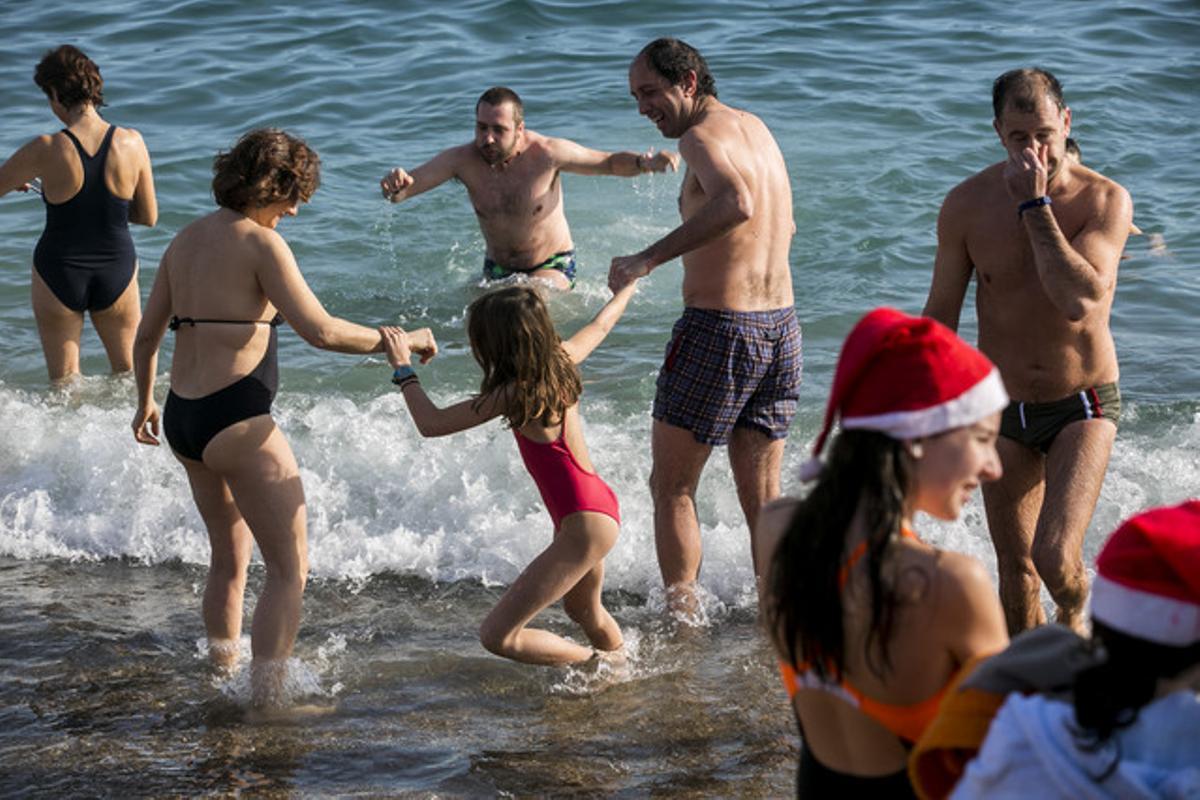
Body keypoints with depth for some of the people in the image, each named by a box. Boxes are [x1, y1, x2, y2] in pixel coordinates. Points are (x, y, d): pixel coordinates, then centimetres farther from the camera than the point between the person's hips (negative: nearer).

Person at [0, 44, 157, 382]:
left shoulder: (46, 151, -20)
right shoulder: (131, 143, -13)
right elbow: (149, 216, -3)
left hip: (59, 276, -2)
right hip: (117, 272, 2)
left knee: (64, 379, 16)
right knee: (130, 373, 22)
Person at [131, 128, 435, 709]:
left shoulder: (186, 239, 12)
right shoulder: (260, 242, -11)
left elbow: (146, 337, 19)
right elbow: (321, 331, -19)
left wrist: (144, 402, 35)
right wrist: (400, 341, -7)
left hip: (183, 421, 8)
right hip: (237, 421, -8)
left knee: (230, 556, 25)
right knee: (290, 569, 1)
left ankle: (223, 670, 35)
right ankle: (267, 697, -4)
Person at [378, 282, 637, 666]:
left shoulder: (516, 393, -24)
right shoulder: (560, 358, -1)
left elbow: (433, 424, -22)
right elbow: (600, 326, 21)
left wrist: (403, 368, -9)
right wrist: (627, 286, 40)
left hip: (584, 526, -10)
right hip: (600, 508, 10)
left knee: (498, 636, -11)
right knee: (584, 610, 35)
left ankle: (597, 664, 4)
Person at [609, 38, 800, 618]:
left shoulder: (702, 136, -12)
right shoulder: (756, 126, 15)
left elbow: (736, 204, -33)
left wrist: (649, 259, -33)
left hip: (718, 326, -8)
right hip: (782, 327, 8)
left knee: (672, 488, 5)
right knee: (762, 498, 15)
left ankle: (683, 616, 5)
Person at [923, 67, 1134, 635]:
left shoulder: (1105, 200, -13)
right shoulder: (967, 204, -6)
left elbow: (1079, 299, -28)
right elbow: (940, 314, 3)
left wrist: (1035, 205, -25)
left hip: (1083, 405, -2)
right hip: (1003, 410, 3)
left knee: (1054, 557, -16)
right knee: (1015, 571, 8)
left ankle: (1074, 616, 18)